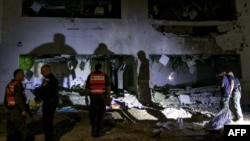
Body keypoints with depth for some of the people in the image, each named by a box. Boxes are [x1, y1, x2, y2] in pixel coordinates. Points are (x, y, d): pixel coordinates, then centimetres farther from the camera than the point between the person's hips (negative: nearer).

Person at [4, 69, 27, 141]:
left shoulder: (9, 85, 11)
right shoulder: (18, 85, -16)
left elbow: (6, 99, 16)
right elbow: (19, 99, -21)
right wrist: (23, 110, -18)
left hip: (10, 110, 9)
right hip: (17, 110, -9)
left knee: (10, 129, 15)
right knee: (20, 130, 0)